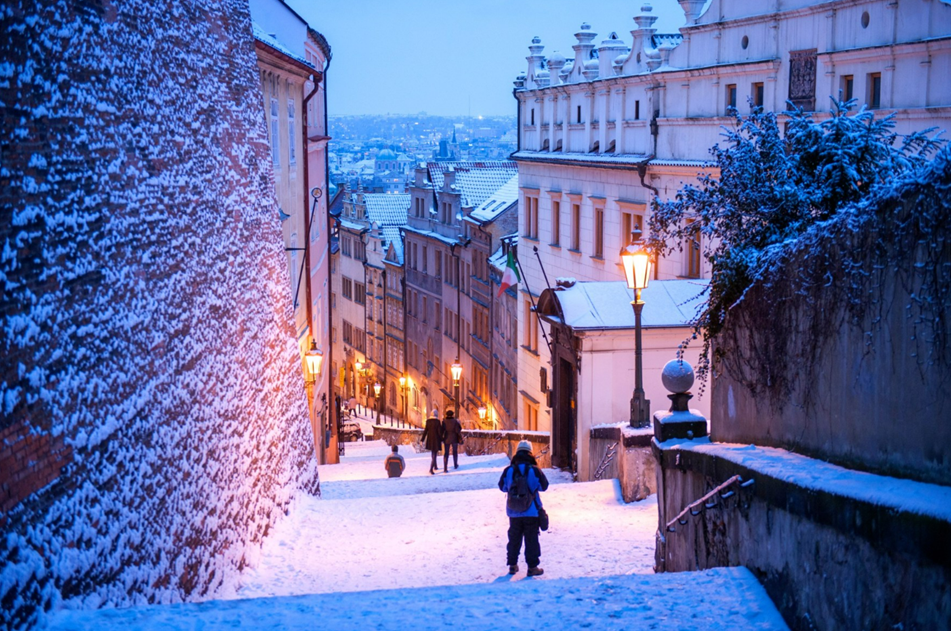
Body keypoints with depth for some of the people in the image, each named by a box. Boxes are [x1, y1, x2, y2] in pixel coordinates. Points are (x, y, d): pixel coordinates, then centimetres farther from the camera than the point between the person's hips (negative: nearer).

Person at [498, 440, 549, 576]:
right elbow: (544, 486, 1)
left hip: (513, 512, 2)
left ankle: (512, 565, 22)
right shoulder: (534, 470, -12)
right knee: (531, 539, 5)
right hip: (531, 512, -2)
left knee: (514, 539, 16)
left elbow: (502, 487, 8)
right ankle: (532, 567, 6)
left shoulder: (508, 471, -6)